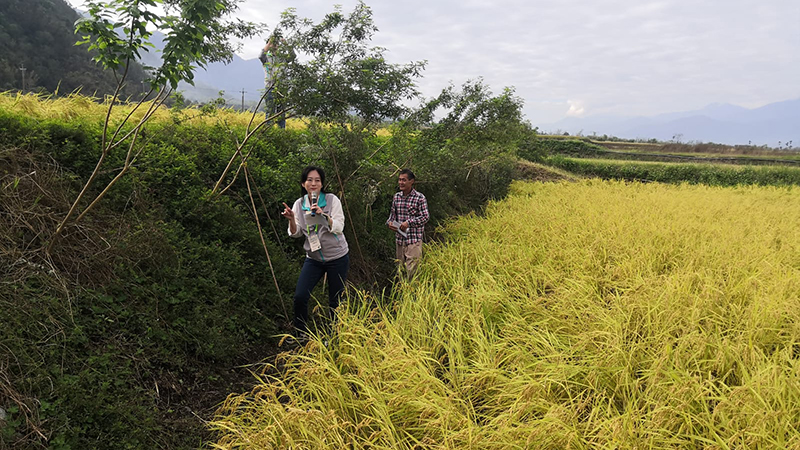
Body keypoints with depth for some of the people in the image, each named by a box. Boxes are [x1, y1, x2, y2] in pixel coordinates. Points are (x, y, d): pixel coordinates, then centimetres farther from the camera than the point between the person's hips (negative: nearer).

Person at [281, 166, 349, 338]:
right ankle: (301, 335, 12)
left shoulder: (332, 200, -8)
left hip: (337, 257, -3)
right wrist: (292, 219, -18)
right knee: (300, 297, -9)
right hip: (313, 258, 3)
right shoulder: (299, 204, 2)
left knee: (335, 300, 4)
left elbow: (339, 228, -14)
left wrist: (323, 215, -29)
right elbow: (296, 233, 2)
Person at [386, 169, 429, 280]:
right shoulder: (397, 196, 9)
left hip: (414, 239, -6)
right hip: (399, 238, 6)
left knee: (412, 270, -9)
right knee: (400, 268, 15)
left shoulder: (419, 198, -8)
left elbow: (425, 216, -10)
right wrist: (390, 222, -2)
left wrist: (409, 223, -19)